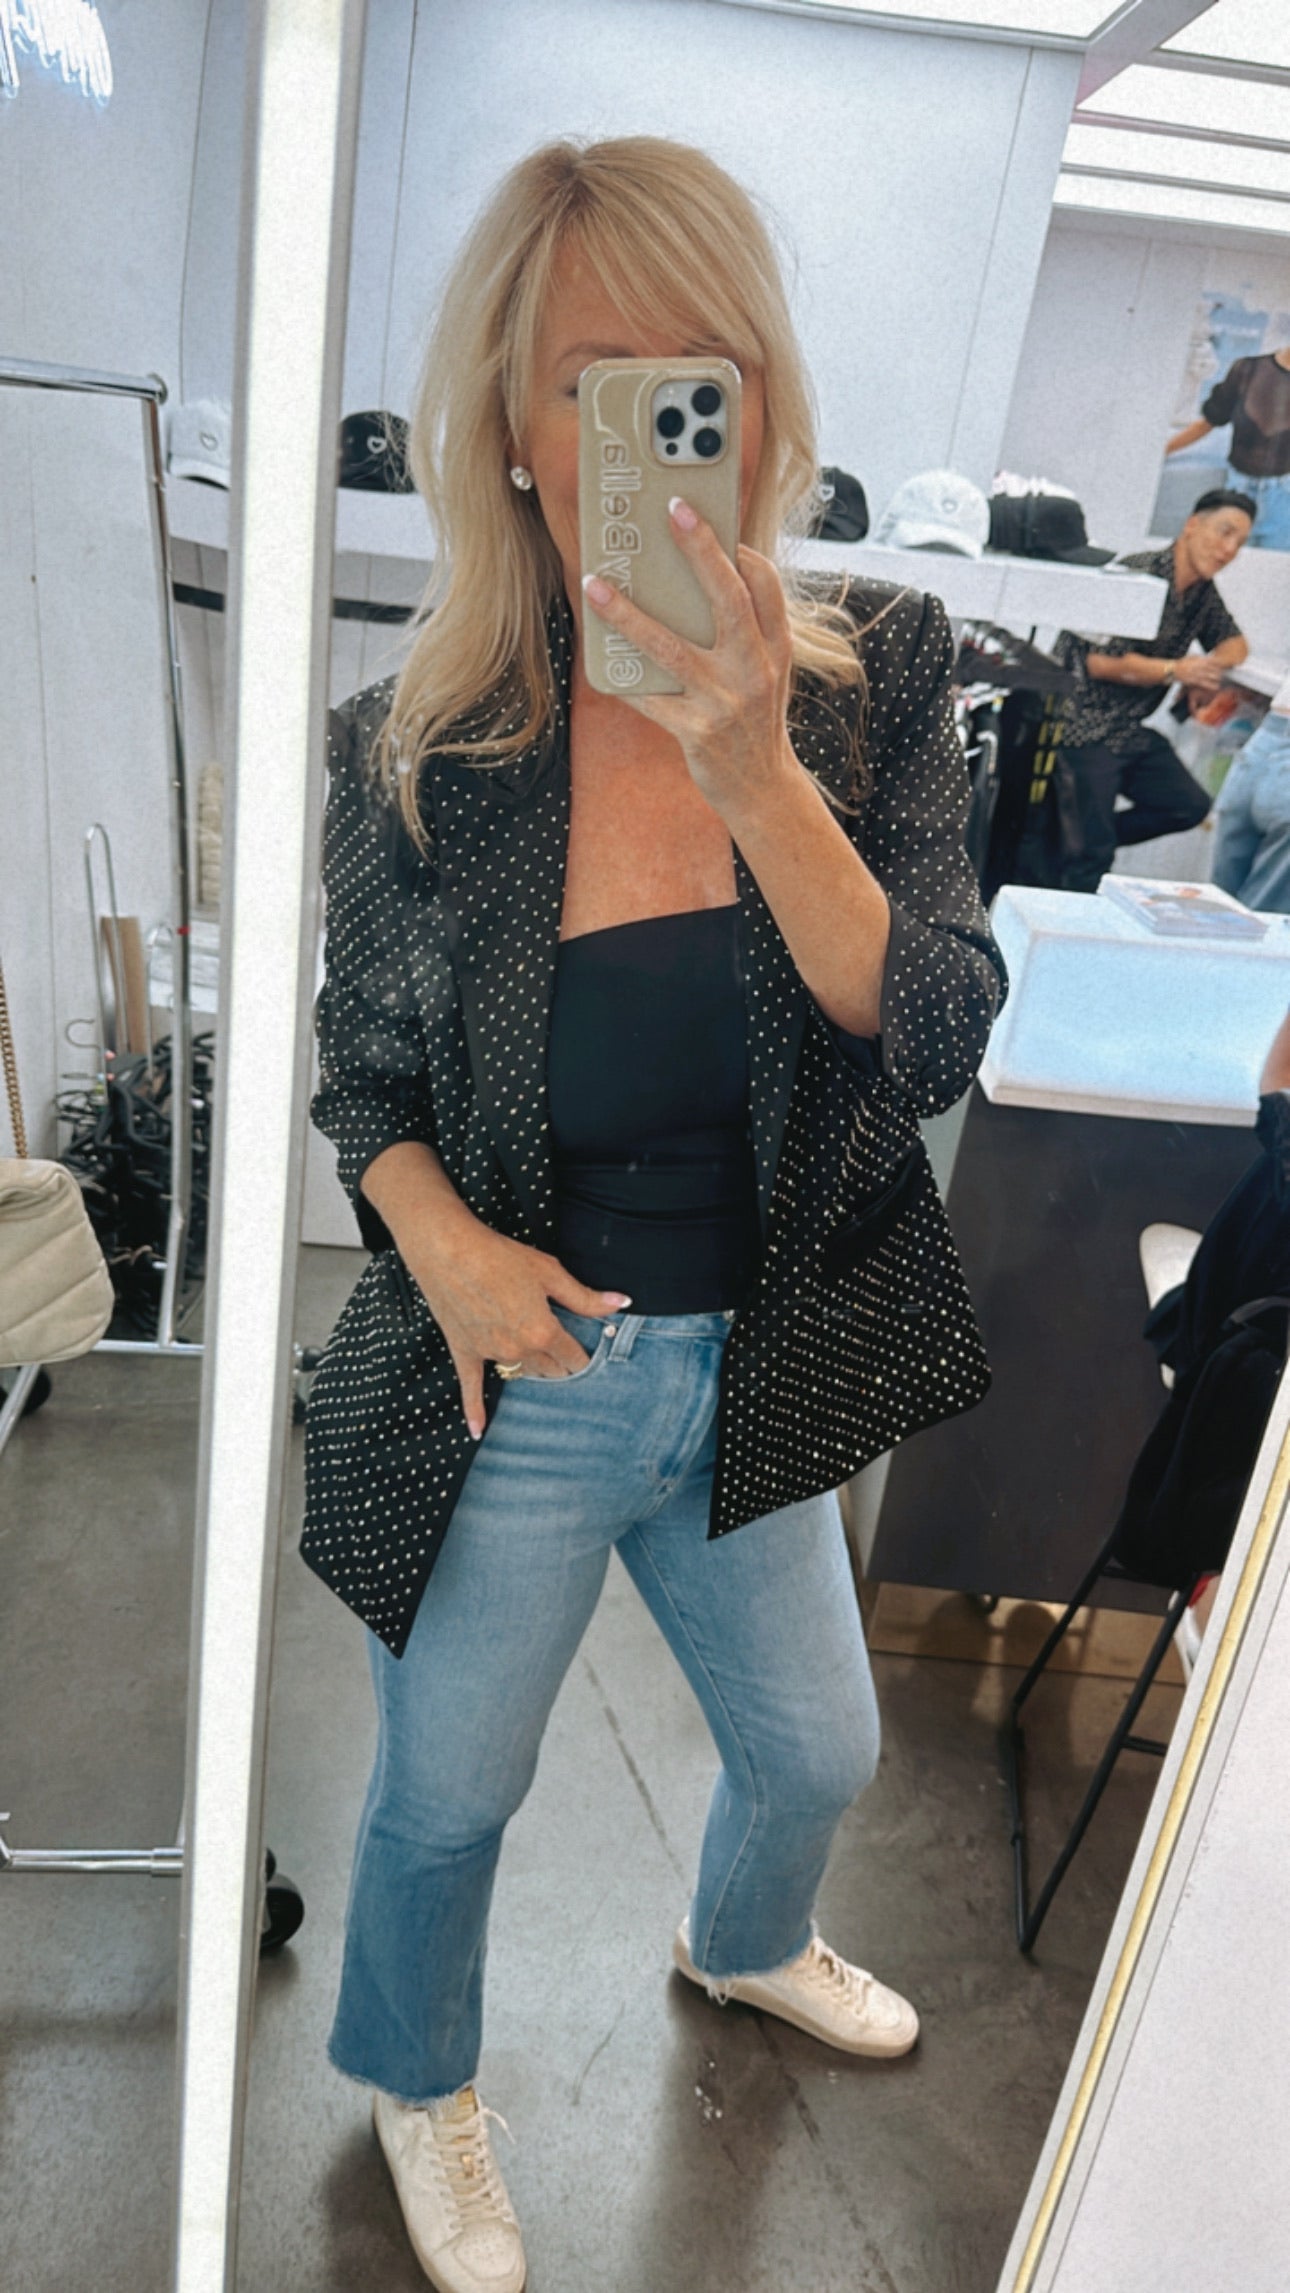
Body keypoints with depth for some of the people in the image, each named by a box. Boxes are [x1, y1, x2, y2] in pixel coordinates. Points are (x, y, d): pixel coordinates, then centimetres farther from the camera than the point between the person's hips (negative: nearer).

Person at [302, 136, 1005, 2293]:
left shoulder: (875, 683, -9)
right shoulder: (410, 750, -14)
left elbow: (932, 1041, -16)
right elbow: (363, 1079, -1)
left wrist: (756, 774, -29)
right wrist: (443, 1244, -21)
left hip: (753, 1376, 3)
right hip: (507, 1387, -2)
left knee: (818, 1749, 25)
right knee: (446, 1793, 18)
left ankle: (743, 1943, 64)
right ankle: (417, 2084, 54)